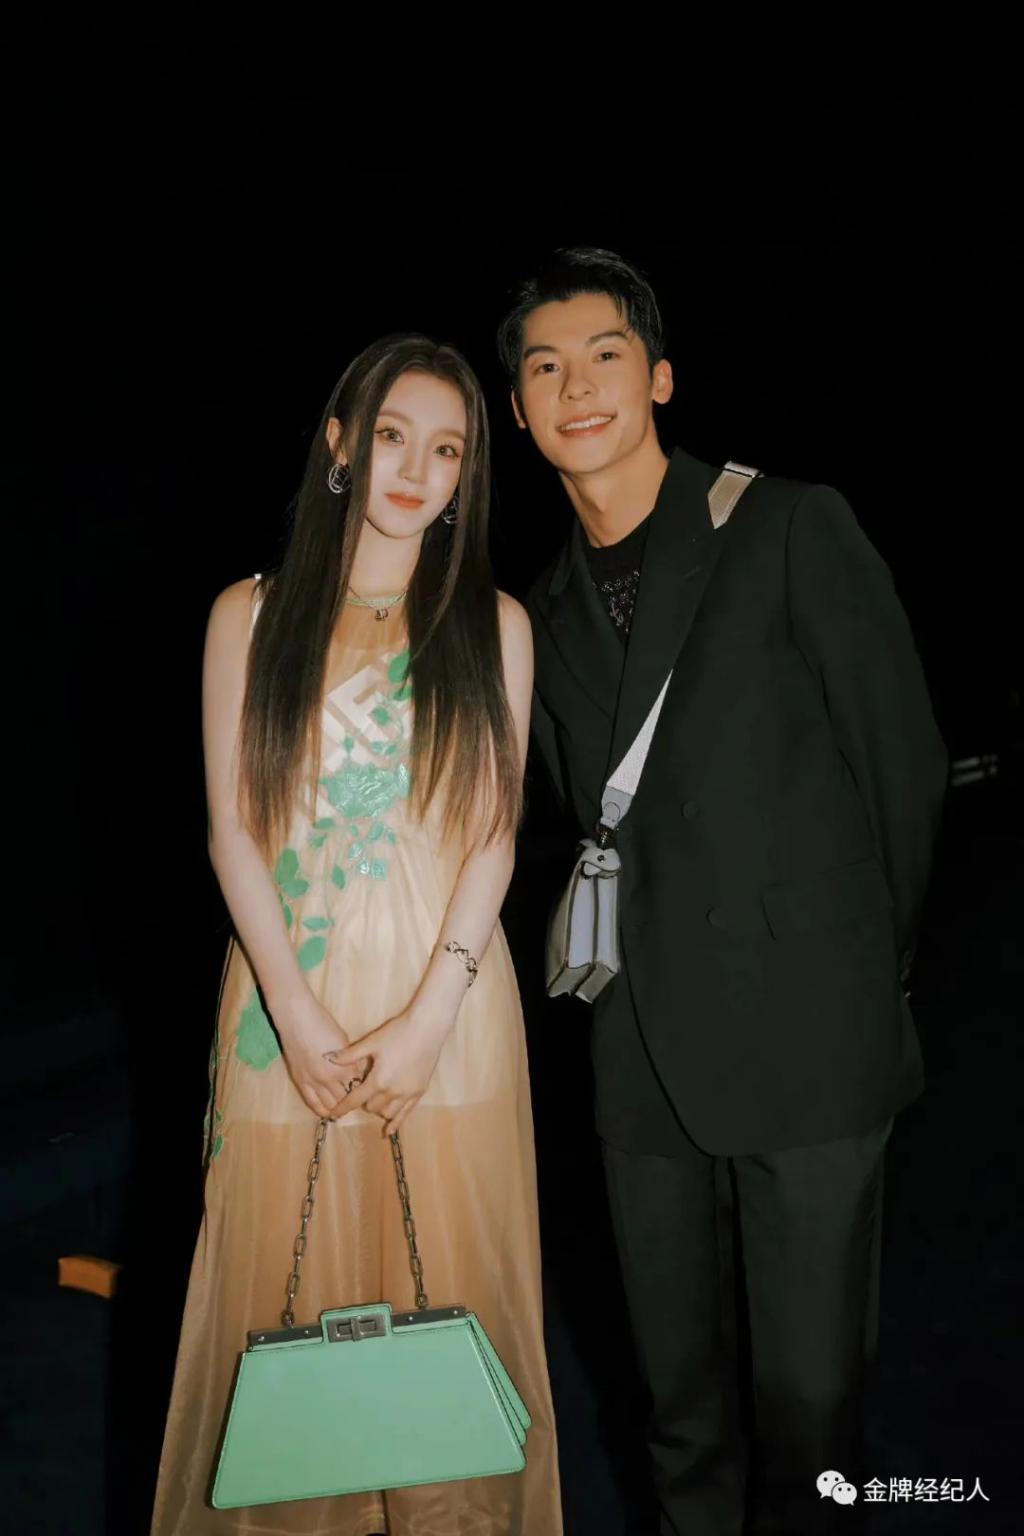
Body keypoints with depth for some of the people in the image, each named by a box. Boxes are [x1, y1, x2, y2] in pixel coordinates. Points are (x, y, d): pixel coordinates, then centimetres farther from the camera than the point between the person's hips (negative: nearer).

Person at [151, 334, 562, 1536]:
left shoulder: (493, 624, 6)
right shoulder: (251, 614, 5)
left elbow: (494, 832, 1)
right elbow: (232, 828, 0)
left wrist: (428, 1017, -10)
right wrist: (300, 1014, -9)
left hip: (445, 1000, 0)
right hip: (290, 1000, 0)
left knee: (445, 1288, 7)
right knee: (287, 1290, 9)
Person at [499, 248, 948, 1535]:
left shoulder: (792, 530, -4)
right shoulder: (547, 615, 12)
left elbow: (902, 757, -1)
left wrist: (865, 968, 5)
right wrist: (639, 970, 7)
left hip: (804, 1042, -4)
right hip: (644, 1054, 5)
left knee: (807, 1388, 5)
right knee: (681, 1391, 15)